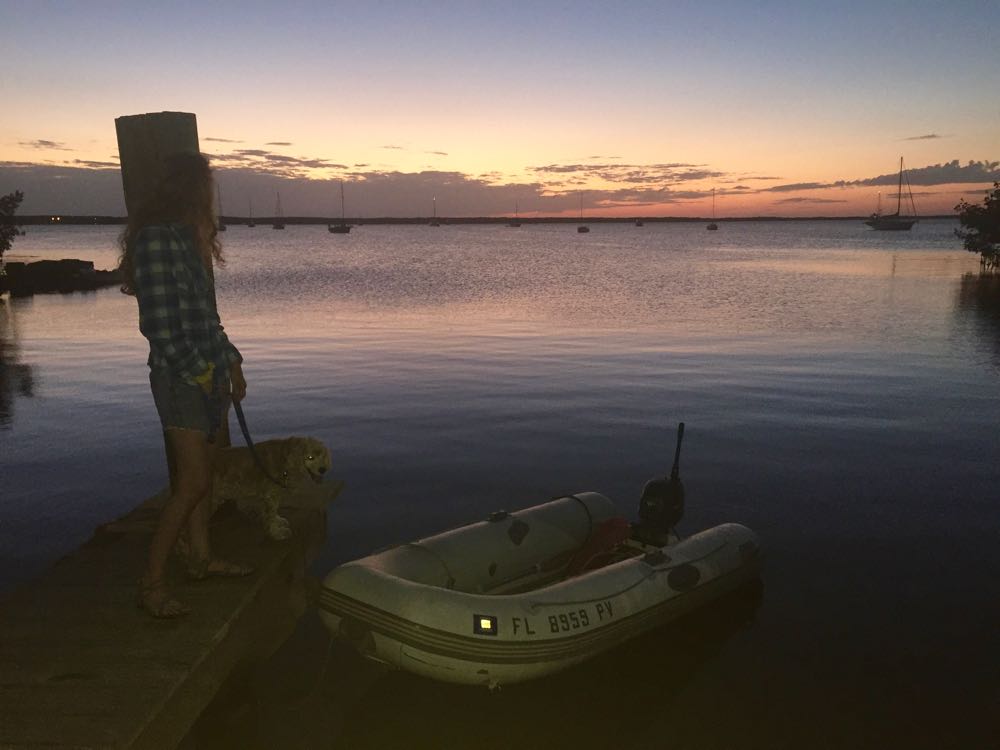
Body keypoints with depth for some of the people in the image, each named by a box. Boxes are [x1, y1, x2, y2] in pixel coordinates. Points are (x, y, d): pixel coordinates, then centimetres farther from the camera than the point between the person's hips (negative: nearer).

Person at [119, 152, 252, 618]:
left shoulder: (190, 237, 15)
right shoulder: (156, 238, -15)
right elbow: (159, 324, -19)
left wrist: (231, 363, 15)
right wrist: (203, 371, -14)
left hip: (208, 370, 9)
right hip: (179, 375, -9)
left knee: (203, 471, 16)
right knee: (192, 482, -8)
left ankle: (200, 557, 30)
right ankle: (151, 584, 3)